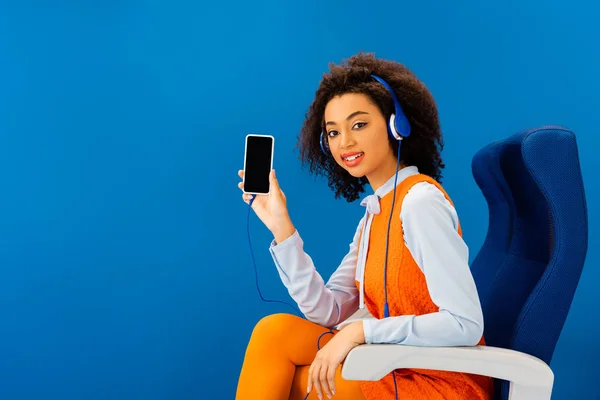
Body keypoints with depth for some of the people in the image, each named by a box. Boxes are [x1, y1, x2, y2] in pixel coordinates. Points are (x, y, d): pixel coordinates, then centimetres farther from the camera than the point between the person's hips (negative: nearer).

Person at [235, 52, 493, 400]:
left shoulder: (420, 201, -17)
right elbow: (329, 313, -1)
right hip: (400, 366, 7)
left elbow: (466, 325, -23)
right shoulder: (375, 213, 8)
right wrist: (281, 227, -5)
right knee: (275, 331, -6)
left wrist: (362, 330, -23)